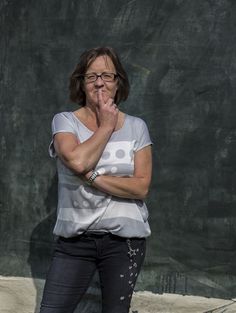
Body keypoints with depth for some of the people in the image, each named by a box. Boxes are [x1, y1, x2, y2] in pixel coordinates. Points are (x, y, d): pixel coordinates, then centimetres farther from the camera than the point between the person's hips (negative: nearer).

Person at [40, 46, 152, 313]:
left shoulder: (136, 127, 2)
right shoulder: (65, 121, -1)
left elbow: (141, 187, -7)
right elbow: (77, 161, -21)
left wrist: (92, 177, -16)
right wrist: (106, 126, -9)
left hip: (125, 238, 1)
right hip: (75, 238, 0)